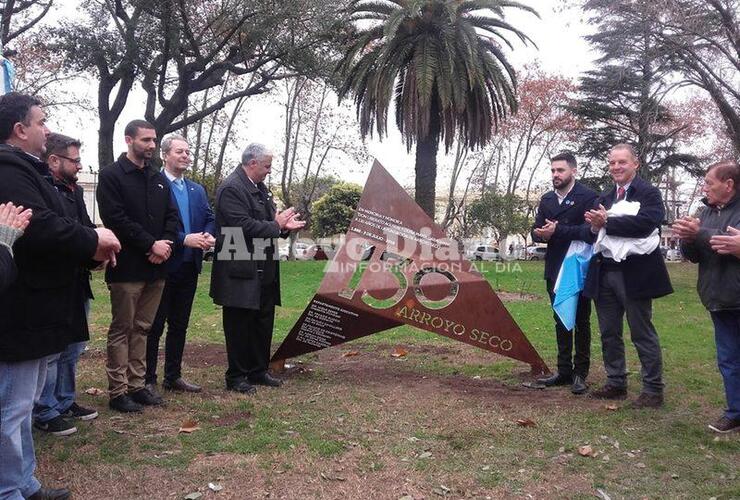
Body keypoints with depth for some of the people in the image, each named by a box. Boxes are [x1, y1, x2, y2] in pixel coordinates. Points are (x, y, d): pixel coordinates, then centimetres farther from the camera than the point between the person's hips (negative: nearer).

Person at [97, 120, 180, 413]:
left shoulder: (159, 178, 16)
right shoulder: (112, 175, -4)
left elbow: (172, 216, 13)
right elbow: (116, 219, -14)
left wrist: (166, 244, -6)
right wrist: (151, 244, -16)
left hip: (156, 266, 6)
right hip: (127, 267, -6)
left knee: (142, 328, 11)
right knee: (122, 330, 1)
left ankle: (136, 385, 19)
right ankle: (118, 392, 8)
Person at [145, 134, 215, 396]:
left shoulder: (197, 189, 15)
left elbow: (210, 218, 11)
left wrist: (208, 235, -10)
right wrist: (184, 239, -23)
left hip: (189, 266, 7)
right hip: (163, 265, -7)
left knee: (179, 324, 14)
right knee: (155, 325, 3)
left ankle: (173, 376, 25)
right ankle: (148, 379, 13)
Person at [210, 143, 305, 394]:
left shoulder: (260, 187, 14)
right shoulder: (231, 189, -15)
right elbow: (245, 226, -23)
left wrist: (284, 225, 1)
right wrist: (276, 224, -13)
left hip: (263, 270, 9)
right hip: (241, 272, -9)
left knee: (263, 322, 15)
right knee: (239, 324, 2)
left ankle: (258, 371, 28)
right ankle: (236, 376, 15)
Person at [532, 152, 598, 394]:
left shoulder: (588, 197, -8)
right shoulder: (546, 199, 13)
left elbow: (589, 231, -18)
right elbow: (536, 231, 10)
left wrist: (557, 231, -22)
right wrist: (541, 234, -13)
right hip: (554, 270, 6)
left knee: (581, 322, 3)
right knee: (561, 321, 13)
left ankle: (580, 373, 11)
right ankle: (564, 371, 22)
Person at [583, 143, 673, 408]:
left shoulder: (648, 192, -7)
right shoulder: (604, 197, 16)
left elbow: (646, 222, -24)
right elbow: (595, 229, 11)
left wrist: (606, 223, -20)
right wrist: (595, 224, -12)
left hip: (633, 274, -7)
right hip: (605, 273, 7)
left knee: (642, 334, 2)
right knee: (609, 334, 14)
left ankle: (653, 391, 13)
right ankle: (616, 383, 27)